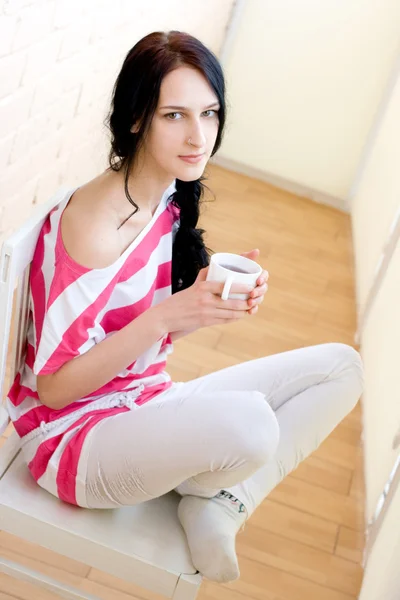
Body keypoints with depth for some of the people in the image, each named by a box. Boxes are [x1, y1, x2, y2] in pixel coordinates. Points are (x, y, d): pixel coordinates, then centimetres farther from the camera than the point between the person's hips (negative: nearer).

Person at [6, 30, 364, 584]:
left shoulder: (171, 199, 0)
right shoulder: (93, 220, -25)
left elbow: (159, 333, 8)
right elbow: (54, 387, -20)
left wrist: (217, 300, -12)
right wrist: (168, 314, -30)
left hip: (145, 407, 8)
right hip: (75, 434, -8)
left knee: (341, 366, 1)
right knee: (248, 420, -38)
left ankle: (221, 505, -7)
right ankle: (201, 491, -2)